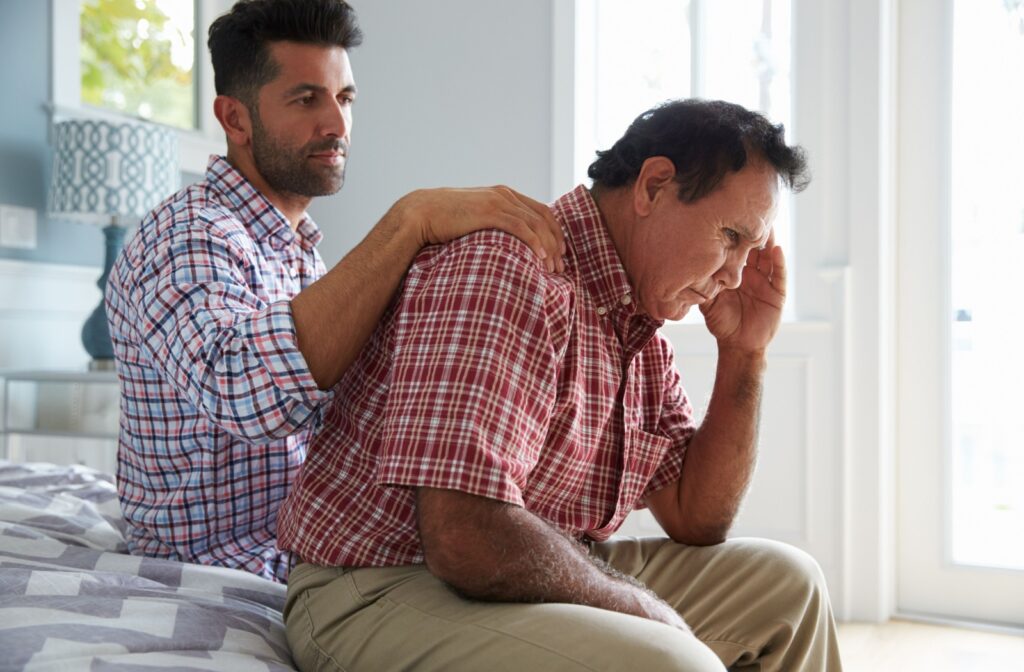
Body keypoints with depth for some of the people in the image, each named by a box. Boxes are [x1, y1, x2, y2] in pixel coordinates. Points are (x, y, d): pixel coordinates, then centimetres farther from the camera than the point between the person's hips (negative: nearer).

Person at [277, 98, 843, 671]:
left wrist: (745, 352, 3)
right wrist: (652, 612, -16)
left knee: (787, 584, 13)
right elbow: (466, 541, -31)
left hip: (548, 585, 9)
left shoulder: (643, 333, 9)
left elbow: (696, 519, 12)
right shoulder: (504, 271, -21)